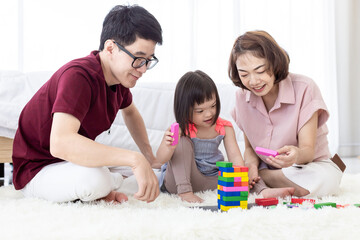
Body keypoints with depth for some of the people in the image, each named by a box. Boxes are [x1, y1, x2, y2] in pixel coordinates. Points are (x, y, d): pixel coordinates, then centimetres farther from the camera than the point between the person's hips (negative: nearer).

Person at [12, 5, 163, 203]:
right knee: (95, 179, -39)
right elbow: (60, 143, -46)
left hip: (73, 160, 9)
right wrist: (134, 159, -49)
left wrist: (148, 155, 12)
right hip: (38, 170, -9)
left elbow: (130, 112, 21)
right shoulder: (78, 76, -30)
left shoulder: (119, 74, -3)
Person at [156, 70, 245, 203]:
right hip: (179, 180, -3)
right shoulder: (180, 130, -20)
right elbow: (160, 159, -29)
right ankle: (184, 190, -33)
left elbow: (234, 155, -14)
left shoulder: (224, 127, -7)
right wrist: (168, 147, -54)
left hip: (212, 179, 3)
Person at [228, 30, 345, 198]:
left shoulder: (304, 88, -19)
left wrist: (296, 155, -45)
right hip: (269, 170, 3)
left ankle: (257, 183, -15)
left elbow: (308, 150, -21)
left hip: (312, 165, -2)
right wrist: (251, 165, -20)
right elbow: (249, 148, 3)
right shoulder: (242, 96, -4)